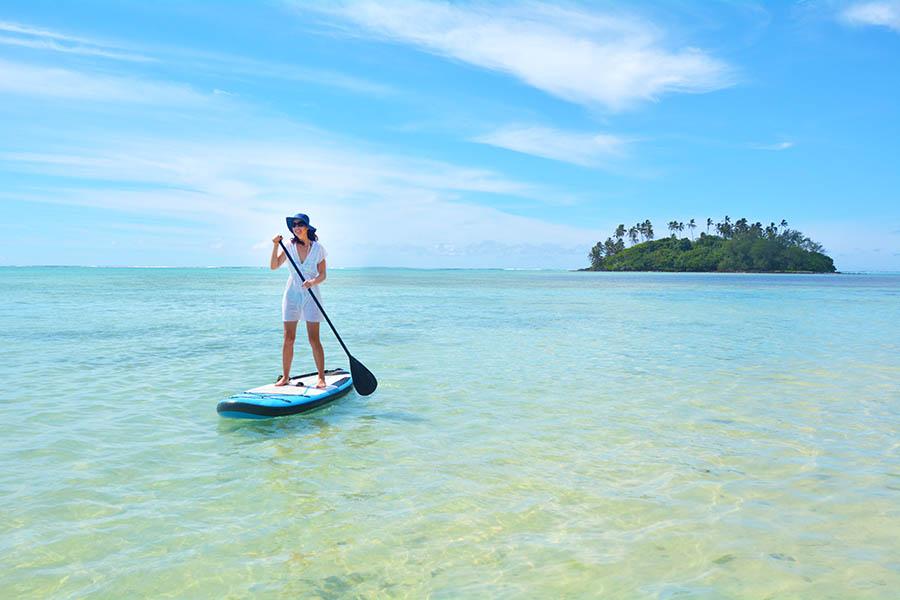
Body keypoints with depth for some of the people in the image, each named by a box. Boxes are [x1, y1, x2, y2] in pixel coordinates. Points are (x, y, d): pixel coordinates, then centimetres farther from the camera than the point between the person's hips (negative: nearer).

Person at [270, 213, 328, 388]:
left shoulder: (318, 248, -2)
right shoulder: (289, 247, 2)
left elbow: (322, 275, -3)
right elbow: (274, 266, -2)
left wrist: (313, 282, -22)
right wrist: (276, 246, -12)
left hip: (311, 295, -2)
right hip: (292, 295, 2)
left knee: (314, 339, -3)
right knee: (288, 338, 3)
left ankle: (321, 378, 4)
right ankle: (285, 377, 12)